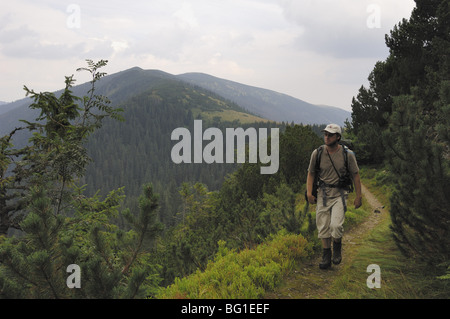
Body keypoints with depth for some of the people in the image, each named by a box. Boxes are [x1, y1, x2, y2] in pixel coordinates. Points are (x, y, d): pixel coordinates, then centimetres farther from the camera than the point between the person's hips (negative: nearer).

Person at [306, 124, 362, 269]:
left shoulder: (348, 154, -6)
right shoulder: (317, 153, -2)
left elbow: (355, 175, 3)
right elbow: (311, 173, 8)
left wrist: (358, 196, 2)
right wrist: (309, 192, -3)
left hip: (339, 194, -2)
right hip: (323, 193, 2)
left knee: (336, 225, -17)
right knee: (323, 227, 4)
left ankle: (337, 247, 14)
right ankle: (326, 256, 20)